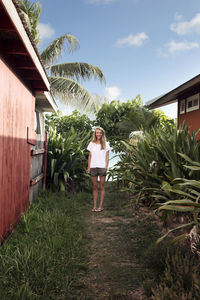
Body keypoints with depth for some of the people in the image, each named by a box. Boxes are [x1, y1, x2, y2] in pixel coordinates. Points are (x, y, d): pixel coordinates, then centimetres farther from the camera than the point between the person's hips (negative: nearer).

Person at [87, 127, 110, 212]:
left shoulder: (105, 144, 5)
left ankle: (101, 206, 6)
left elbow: (107, 157, 4)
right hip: (93, 167, 2)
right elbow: (90, 156, 10)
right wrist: (88, 167, 4)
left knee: (102, 187, 1)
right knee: (94, 187, 6)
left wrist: (106, 167, -6)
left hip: (102, 167, -2)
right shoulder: (91, 144, 10)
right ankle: (95, 206, 10)